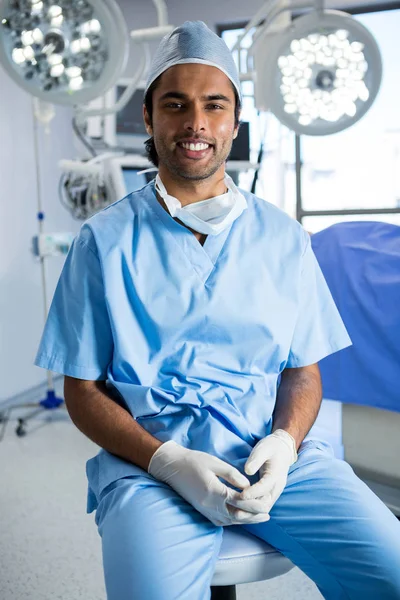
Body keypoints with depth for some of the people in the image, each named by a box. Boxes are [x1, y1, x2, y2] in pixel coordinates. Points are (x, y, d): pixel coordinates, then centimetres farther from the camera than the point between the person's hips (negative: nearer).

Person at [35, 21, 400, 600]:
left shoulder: (284, 238, 9)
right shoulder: (105, 241, 3)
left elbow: (303, 371, 12)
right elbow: (83, 389, 3)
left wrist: (284, 443, -9)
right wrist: (170, 461, -12)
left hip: (276, 456, 3)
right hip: (150, 461, -2)